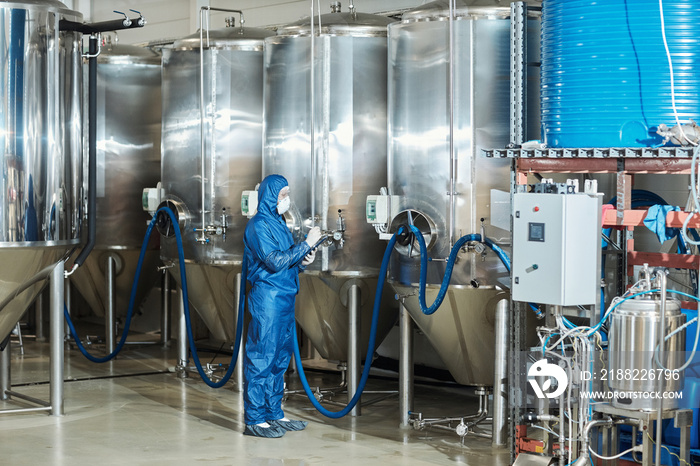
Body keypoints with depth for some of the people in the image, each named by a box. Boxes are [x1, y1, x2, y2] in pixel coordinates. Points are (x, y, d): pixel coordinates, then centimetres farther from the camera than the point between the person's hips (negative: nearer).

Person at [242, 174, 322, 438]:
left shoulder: (279, 223, 17)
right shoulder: (259, 225, -11)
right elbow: (274, 261, -19)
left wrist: (303, 261, 3)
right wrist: (306, 244, -16)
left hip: (285, 298, 9)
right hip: (267, 298, -9)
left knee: (280, 359, 12)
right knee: (261, 359, -7)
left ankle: (274, 414, 19)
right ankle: (254, 419, -4)